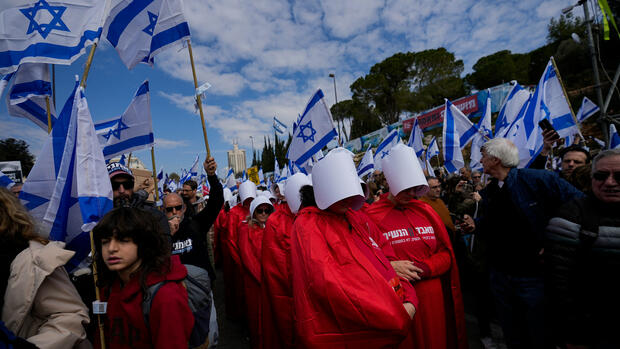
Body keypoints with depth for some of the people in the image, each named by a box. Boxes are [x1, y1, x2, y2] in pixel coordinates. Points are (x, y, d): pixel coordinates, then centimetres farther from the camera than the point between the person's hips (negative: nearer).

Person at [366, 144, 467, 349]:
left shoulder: (426, 211, 6)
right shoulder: (372, 216, -8)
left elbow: (446, 254, 6)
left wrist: (424, 268, -10)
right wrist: (389, 266, -22)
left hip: (432, 296, 4)